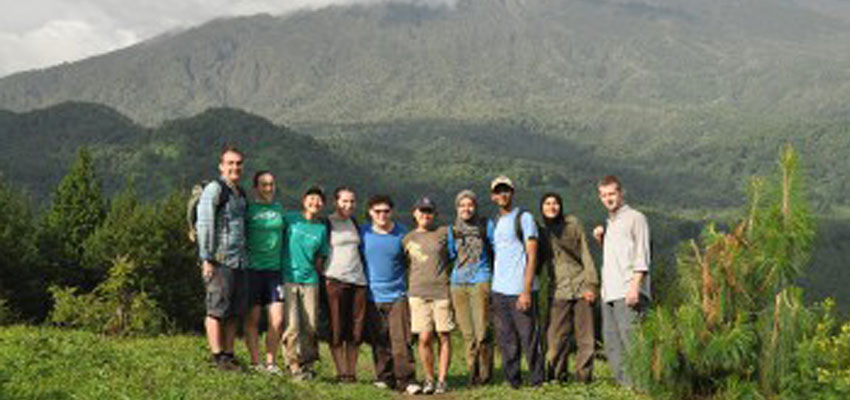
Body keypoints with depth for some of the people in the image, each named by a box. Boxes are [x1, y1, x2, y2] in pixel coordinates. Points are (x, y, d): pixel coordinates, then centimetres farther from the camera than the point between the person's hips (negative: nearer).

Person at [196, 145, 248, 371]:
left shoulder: (240, 194, 19)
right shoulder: (214, 189, -5)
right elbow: (204, 225, -10)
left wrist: (246, 258, 16)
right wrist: (207, 259, -15)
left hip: (239, 260, 8)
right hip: (219, 260, -8)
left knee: (235, 311, 8)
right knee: (217, 309, -4)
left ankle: (229, 354, 14)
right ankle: (218, 357, -1)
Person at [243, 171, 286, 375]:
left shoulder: (279, 208, 12)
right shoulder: (248, 209, 0)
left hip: (275, 268, 3)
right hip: (253, 268, -3)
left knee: (277, 319, -2)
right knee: (252, 319, 2)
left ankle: (271, 362, 9)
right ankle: (255, 362, 10)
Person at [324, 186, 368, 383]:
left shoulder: (354, 223, 17)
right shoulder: (327, 223, 0)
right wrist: (324, 276, -8)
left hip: (358, 279, 5)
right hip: (335, 279, -5)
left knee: (356, 329, 2)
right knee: (337, 328, -3)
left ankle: (352, 371, 9)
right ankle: (342, 372, 1)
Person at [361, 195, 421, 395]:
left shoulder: (402, 234, 3)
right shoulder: (363, 233, 4)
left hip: (397, 296, -1)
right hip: (373, 297, 1)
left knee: (401, 340, -8)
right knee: (379, 341, 5)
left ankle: (406, 380, -6)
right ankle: (385, 378, 16)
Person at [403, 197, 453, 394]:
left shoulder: (444, 233, 6)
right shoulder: (408, 239, 11)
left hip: (442, 292, -1)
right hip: (418, 293, 1)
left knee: (444, 337, 1)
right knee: (425, 338, -5)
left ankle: (442, 380, 10)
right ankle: (429, 379, 10)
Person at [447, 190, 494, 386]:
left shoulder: (486, 225, 4)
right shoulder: (452, 229, 12)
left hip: (480, 280, -3)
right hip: (458, 282, 3)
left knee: (482, 331, -8)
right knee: (467, 333, 4)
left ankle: (485, 374, 3)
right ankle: (473, 372, 13)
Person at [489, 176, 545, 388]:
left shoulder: (524, 218, -3)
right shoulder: (494, 223, 17)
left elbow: (531, 256, -8)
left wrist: (526, 291, -15)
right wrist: (492, 289, 10)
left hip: (520, 291, -6)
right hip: (498, 291, 6)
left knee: (529, 337, -4)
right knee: (506, 341, 8)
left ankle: (537, 380, 4)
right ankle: (512, 381, 15)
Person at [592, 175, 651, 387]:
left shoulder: (635, 218, 0)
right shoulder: (609, 222, 23)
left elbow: (641, 256, -7)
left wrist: (635, 285, -18)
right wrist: (601, 240, 11)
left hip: (628, 292, -8)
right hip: (609, 291, 8)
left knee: (630, 338, -13)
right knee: (611, 342, 6)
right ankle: (625, 383, 10)